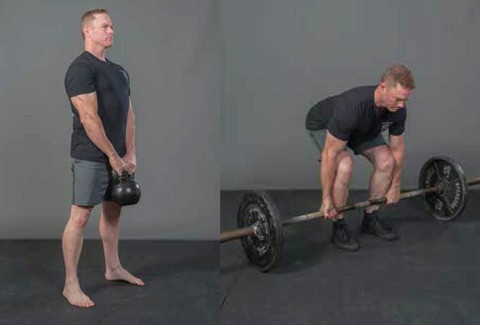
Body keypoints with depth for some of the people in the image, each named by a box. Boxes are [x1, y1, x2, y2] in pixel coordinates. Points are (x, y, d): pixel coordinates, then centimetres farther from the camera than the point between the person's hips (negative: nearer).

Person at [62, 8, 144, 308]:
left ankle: (113, 268, 33)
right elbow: (88, 118, -20)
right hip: (91, 157, -9)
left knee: (113, 211, 17)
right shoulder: (81, 68, -12)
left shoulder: (119, 71, 15)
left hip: (117, 156, 9)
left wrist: (130, 154, 4)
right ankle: (71, 284, 2)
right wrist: (113, 156, -17)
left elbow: (128, 113, 14)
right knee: (80, 216, -6)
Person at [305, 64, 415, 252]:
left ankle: (370, 218, 7)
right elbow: (329, 154, -38)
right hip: (323, 125, -6)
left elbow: (397, 147, -8)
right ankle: (338, 227, -12)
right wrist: (326, 199, -31)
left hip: (361, 127, 6)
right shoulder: (351, 108, -45)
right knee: (345, 165, -32)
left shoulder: (398, 110, -26)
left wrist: (395, 186, -1)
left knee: (386, 161, -13)